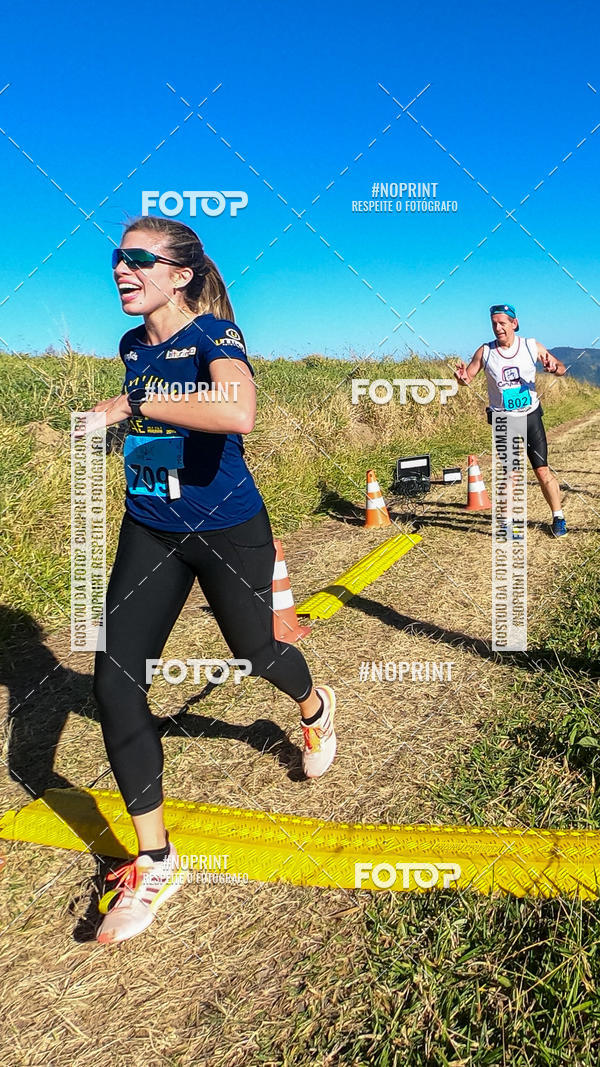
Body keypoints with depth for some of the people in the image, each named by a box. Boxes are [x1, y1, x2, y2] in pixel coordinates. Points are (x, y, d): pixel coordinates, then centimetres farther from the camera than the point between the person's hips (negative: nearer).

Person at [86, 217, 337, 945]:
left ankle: (315, 708, 55)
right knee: (114, 682, -5)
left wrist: (132, 404, -34)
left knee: (254, 651, 14)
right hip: (149, 533, 6)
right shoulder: (132, 345, 4)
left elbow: (238, 413, -41)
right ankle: (153, 865, 8)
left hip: (227, 529, -5)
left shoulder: (214, 334, -17)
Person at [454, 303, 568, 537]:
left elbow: (561, 367, 5)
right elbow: (468, 378, 2)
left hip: (530, 416, 0)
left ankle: (558, 517, 14)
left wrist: (554, 367, -19)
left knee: (542, 471, -1)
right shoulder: (485, 352, -3)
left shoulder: (531, 346, -2)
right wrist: (462, 377, -22)